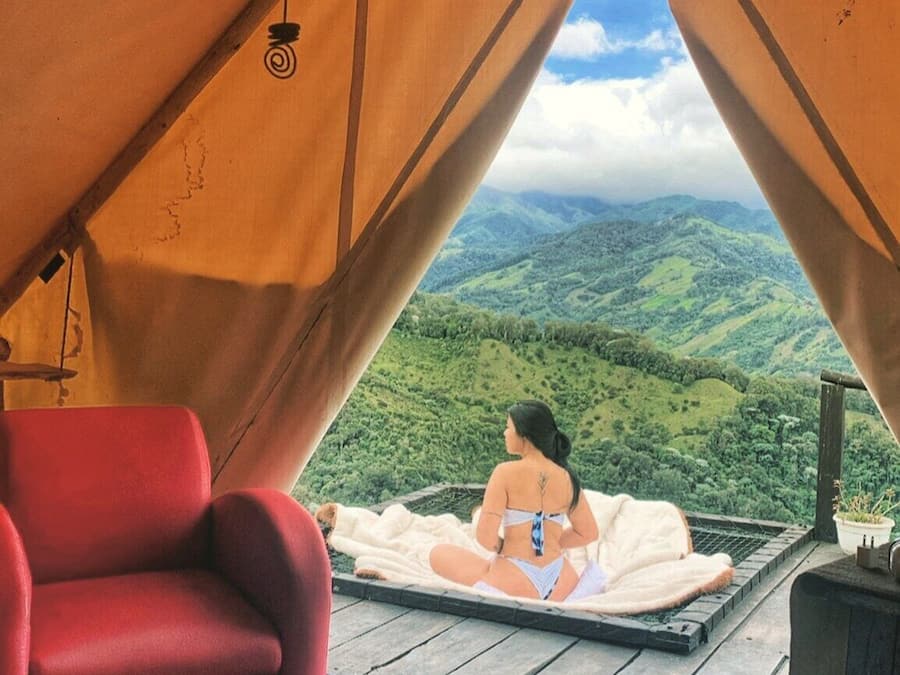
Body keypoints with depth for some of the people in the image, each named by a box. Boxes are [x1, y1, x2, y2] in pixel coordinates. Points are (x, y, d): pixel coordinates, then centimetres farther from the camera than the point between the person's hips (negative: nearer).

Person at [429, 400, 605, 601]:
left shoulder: (506, 473, -12)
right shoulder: (567, 478, 2)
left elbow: (485, 537, -17)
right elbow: (589, 533, 11)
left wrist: (501, 547, 4)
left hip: (515, 584, -4)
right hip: (559, 588, 5)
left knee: (439, 554, 14)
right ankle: (578, 587, 7)